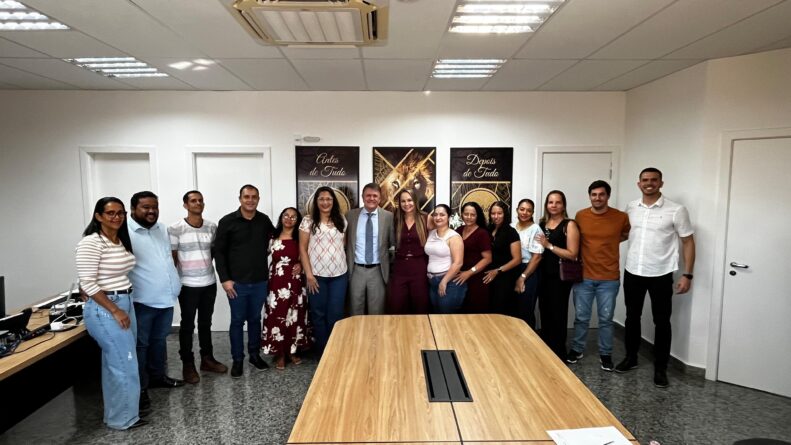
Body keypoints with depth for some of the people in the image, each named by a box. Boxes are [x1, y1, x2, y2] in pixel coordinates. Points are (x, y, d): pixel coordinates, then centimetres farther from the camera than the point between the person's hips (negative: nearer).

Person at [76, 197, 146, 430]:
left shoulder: (121, 241, 9)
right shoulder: (90, 243, -17)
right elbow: (88, 284, -20)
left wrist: (124, 307, 14)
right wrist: (115, 310, -18)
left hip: (126, 303, 8)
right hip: (104, 309, -8)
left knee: (117, 361, 16)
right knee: (125, 363, -2)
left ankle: (116, 412, 30)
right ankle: (123, 418, 15)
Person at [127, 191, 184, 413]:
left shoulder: (162, 229, 9)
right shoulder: (125, 233, -14)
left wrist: (174, 283, 19)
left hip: (166, 297, 7)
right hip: (142, 300, -7)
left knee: (159, 340, 20)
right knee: (140, 344, 5)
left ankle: (158, 376, 36)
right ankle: (140, 389, 16)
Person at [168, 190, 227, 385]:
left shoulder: (212, 227, 2)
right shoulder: (175, 229, -9)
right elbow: (172, 258, -6)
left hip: (209, 283, 4)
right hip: (188, 285, -4)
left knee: (206, 323, 15)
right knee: (187, 325, 6)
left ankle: (207, 359, 28)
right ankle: (188, 365, 18)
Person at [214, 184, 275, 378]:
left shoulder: (265, 220, 3)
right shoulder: (227, 221, -6)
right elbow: (219, 252, -5)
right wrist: (225, 279, -10)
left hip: (260, 281, 3)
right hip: (237, 282, -2)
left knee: (255, 319, 15)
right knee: (237, 321, 8)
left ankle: (255, 354, 29)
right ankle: (237, 359, 21)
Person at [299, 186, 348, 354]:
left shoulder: (341, 221, 8)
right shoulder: (308, 221, -1)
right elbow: (302, 249, -2)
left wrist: (345, 264, 5)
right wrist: (308, 274, -8)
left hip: (339, 275, 2)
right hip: (317, 275, -2)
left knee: (335, 314, 4)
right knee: (319, 314, 7)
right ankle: (322, 353, 21)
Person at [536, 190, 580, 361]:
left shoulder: (569, 225, -9)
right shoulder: (542, 223, 10)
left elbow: (572, 254, -18)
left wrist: (549, 245, -19)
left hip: (560, 277, -6)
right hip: (543, 275, 6)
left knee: (557, 315, 1)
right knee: (544, 313, 13)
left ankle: (558, 354, 16)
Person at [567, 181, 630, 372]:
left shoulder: (621, 217, -6)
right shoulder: (580, 216, -1)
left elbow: (627, 235, 15)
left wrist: (609, 241, 1)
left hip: (609, 279, -1)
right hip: (584, 277, 1)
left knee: (606, 319, 9)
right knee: (581, 317, 11)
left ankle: (605, 354, 25)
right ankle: (577, 349, 28)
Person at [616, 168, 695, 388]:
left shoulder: (676, 210, -8)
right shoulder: (631, 207, 3)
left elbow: (688, 242, -5)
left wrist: (687, 274, -10)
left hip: (661, 275, -3)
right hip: (632, 272, 4)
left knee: (661, 321, 6)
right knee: (632, 317, 14)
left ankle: (660, 368, 19)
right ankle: (631, 358, 30)